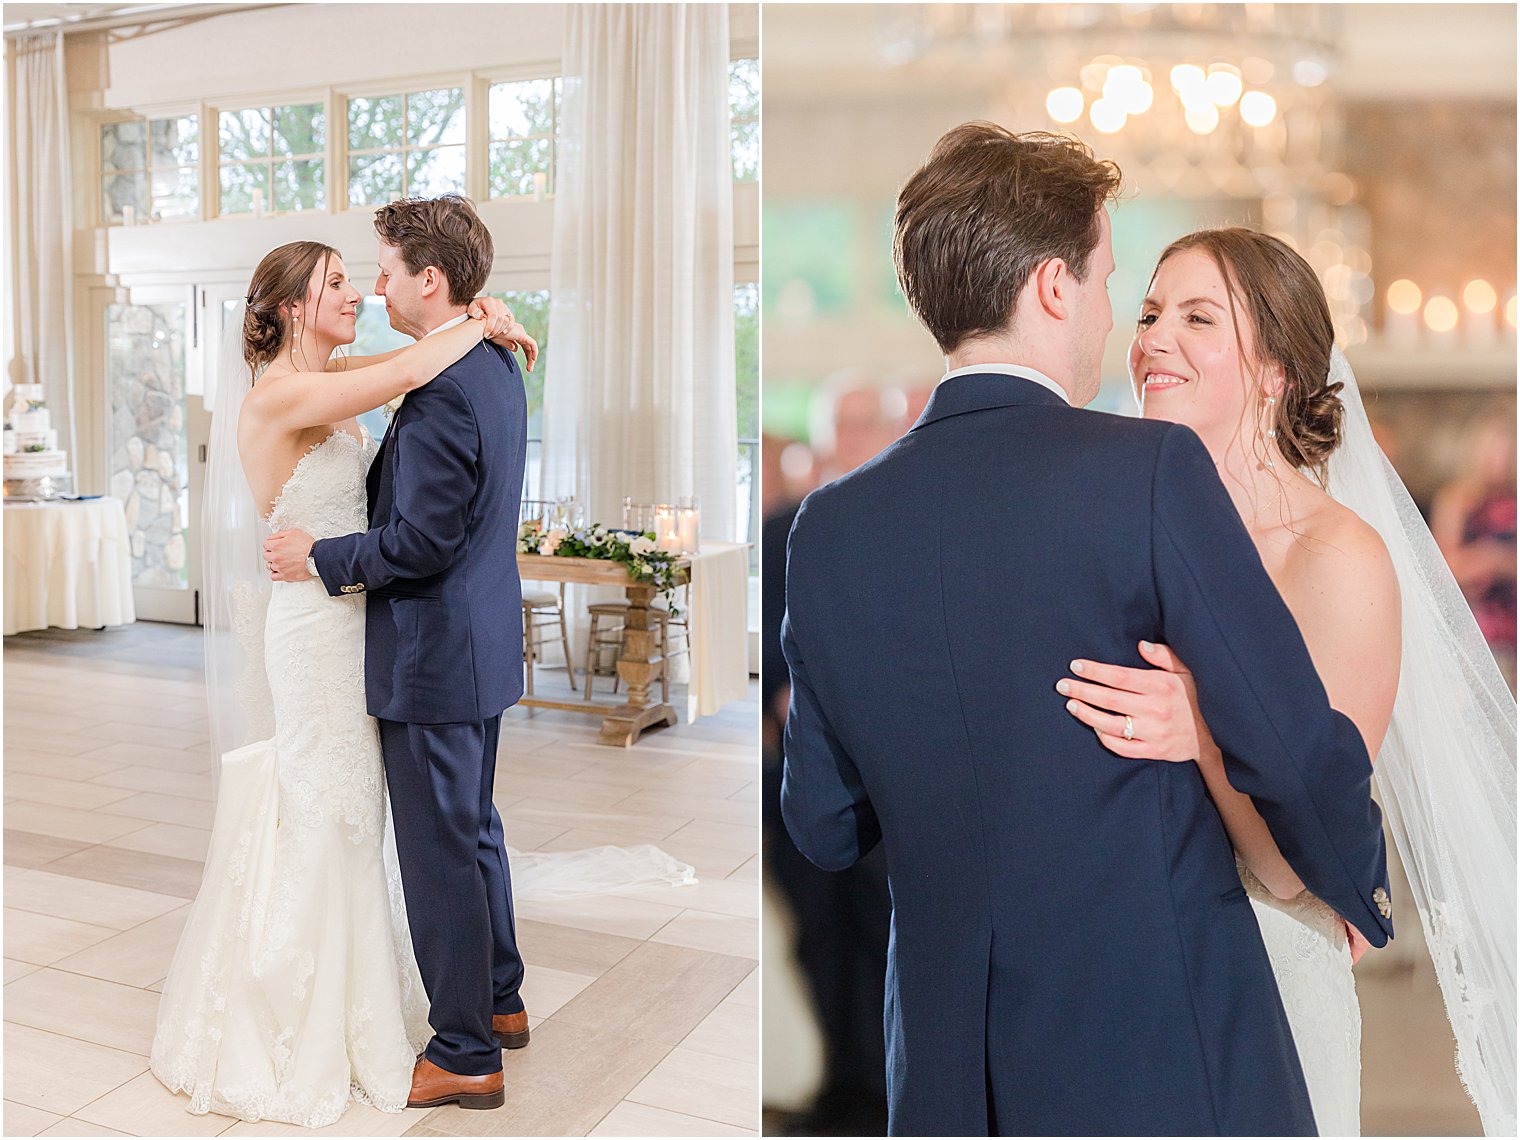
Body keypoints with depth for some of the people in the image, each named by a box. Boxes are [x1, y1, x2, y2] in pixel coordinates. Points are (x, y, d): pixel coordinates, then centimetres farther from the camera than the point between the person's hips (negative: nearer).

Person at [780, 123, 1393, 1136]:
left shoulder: (830, 524, -4)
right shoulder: (1151, 468, -17)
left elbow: (825, 829, 2)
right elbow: (1297, 753, -13)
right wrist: (1366, 893, 7)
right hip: (1168, 1056, -4)